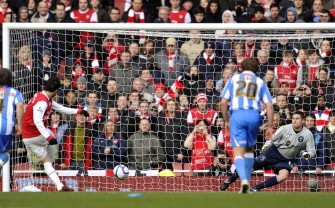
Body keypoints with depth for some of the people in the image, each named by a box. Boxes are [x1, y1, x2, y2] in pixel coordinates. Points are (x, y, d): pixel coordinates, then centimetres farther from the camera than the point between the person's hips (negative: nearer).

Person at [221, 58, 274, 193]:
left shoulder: (234, 79, 16)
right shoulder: (260, 82, 17)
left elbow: (223, 102, 7)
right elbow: (269, 105, 7)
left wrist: (226, 121, 16)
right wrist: (270, 127, 9)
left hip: (237, 115, -2)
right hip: (254, 116, 2)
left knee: (238, 152, -5)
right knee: (249, 149, 21)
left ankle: (244, 179, -28)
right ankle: (247, 180, 17)